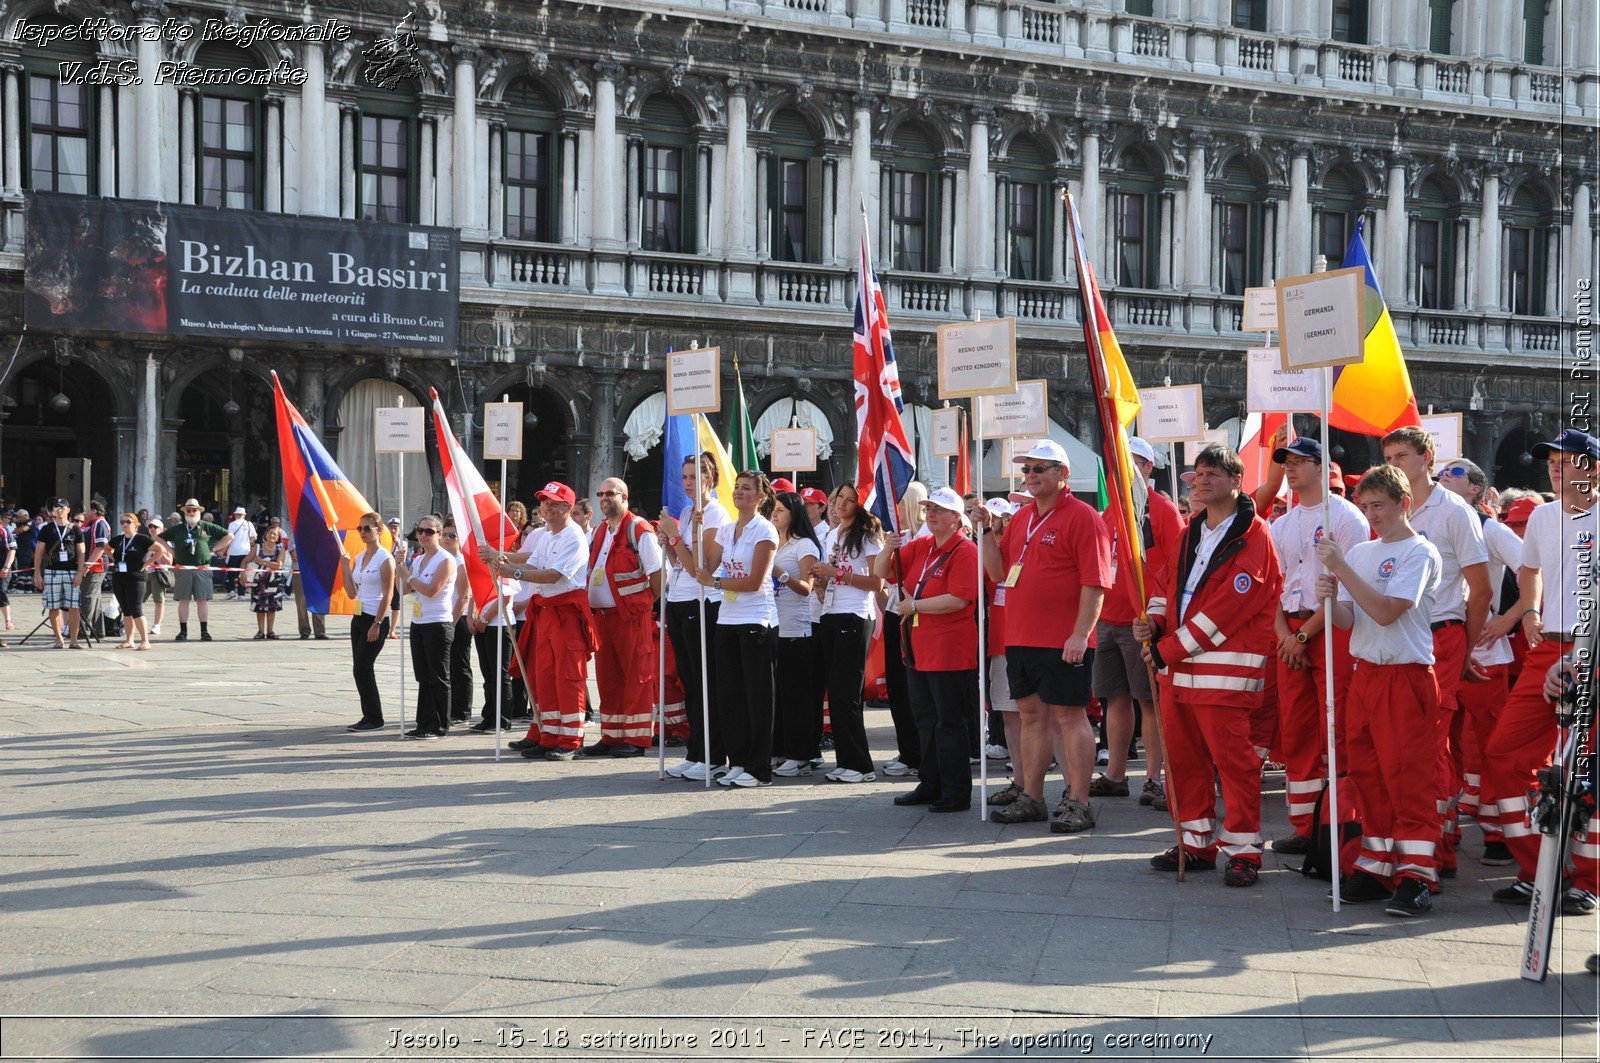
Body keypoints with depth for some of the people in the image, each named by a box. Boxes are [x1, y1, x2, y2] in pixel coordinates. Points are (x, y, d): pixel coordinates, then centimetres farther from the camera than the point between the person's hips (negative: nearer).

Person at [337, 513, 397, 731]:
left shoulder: (385, 559, -9)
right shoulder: (358, 558, 13)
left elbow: (388, 594, -13)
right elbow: (352, 593, 10)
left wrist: (377, 624, -18)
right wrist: (344, 563, 7)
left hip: (376, 619, -8)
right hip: (359, 617, 8)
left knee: (362, 669, -10)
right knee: (360, 670, 6)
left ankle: (374, 718, -1)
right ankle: (369, 716, 13)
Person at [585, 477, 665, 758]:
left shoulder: (638, 530, -8)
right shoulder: (598, 532, 16)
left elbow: (658, 572, -10)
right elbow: (590, 572, 24)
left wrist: (649, 603, -6)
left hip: (631, 616, -8)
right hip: (601, 615, 8)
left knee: (636, 676, -3)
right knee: (607, 678, 10)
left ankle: (636, 739, 0)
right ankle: (611, 737, 17)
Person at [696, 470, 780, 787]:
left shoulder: (764, 531, -7)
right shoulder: (725, 530, 14)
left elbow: (755, 582, -14)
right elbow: (705, 569, 7)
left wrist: (716, 582, -10)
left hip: (755, 622, -7)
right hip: (727, 619, 7)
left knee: (757, 695, -3)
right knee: (729, 693, 8)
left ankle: (759, 769, 1)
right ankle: (737, 762, 16)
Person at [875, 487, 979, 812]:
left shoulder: (965, 551, -12)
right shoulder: (918, 547, 13)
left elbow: (958, 600, -23)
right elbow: (880, 573, 14)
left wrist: (914, 606, -17)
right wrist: (888, 550, -7)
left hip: (950, 653, -9)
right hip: (919, 650, 9)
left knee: (948, 722, -4)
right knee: (925, 720, 16)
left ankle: (956, 793, 3)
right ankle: (930, 785, 26)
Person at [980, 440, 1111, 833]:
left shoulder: (1082, 517, -8)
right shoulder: (1021, 517, 16)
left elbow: (1095, 582, -14)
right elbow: (999, 572, 19)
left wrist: (1081, 634, -20)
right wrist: (986, 532, 5)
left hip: (1063, 642, -8)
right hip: (1020, 638, 8)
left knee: (1069, 715, -3)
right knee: (1031, 714, 12)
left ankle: (1077, 803, 2)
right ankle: (1032, 798, 20)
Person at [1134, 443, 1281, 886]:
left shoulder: (1253, 536, -9)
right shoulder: (1191, 534, 17)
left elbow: (1228, 605, -16)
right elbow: (1168, 583, 22)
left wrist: (1170, 648, -15)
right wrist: (1156, 622, -1)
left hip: (1224, 670, -8)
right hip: (1176, 667, 8)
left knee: (1232, 759, -6)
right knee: (1182, 757, 11)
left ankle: (1242, 850, 3)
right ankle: (1196, 842, 22)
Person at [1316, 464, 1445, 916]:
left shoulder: (1420, 553, -7)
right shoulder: (1360, 552, 14)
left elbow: (1386, 611, -18)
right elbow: (1348, 620, 9)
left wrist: (1340, 566, -19)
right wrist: (1330, 598, -12)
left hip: (1405, 676, -7)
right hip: (1365, 672, 7)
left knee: (1408, 775, -8)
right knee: (1367, 773, 9)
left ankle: (1416, 875, -6)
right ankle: (1377, 866, 17)